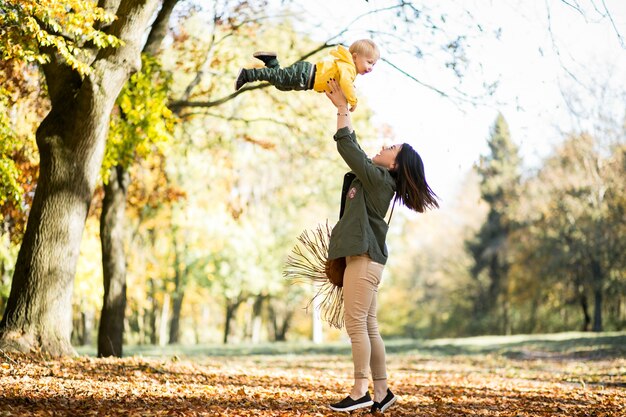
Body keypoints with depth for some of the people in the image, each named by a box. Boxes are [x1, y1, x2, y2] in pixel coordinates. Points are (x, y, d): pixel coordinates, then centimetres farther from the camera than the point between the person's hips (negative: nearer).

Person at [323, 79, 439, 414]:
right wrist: (342, 108, 23)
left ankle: (361, 392, -7)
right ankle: (382, 393, 9)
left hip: (364, 259, -10)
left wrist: (342, 108, -5)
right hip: (362, 257, 10)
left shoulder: (378, 178, -9)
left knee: (356, 324, -9)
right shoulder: (373, 178, 17)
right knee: (368, 327, 8)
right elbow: (352, 148, 25)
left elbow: (347, 148, -12)